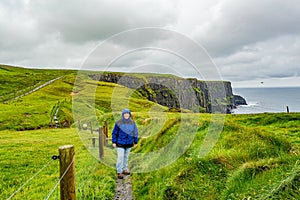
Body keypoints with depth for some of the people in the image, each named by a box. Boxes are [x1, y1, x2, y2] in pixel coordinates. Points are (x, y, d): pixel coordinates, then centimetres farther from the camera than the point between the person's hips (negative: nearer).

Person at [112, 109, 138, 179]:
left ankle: (124, 169, 28)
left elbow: (135, 133, 9)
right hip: (120, 143, -3)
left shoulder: (132, 123, 1)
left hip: (129, 143, 3)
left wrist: (135, 142, 11)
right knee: (120, 157, -5)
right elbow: (114, 133, -2)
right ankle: (119, 172, 6)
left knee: (126, 157, 13)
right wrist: (114, 142, -4)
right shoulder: (118, 123, -8)